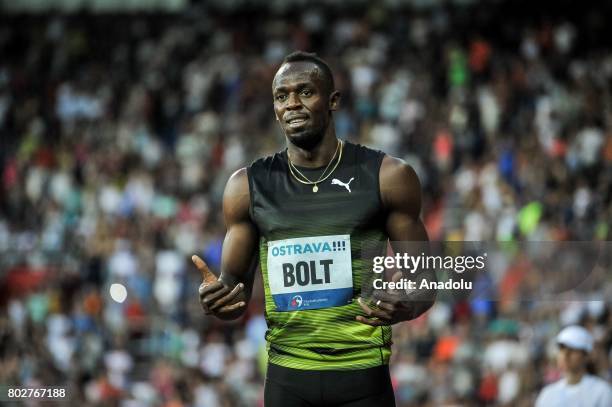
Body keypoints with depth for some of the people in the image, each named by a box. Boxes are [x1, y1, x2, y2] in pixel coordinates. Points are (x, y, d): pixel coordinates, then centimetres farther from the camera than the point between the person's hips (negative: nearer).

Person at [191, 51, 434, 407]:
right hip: (286, 378, 2)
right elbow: (236, 283, 10)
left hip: (363, 377, -2)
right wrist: (220, 298, -14)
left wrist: (405, 307, -19)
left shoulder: (387, 177, -2)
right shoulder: (248, 186, 3)